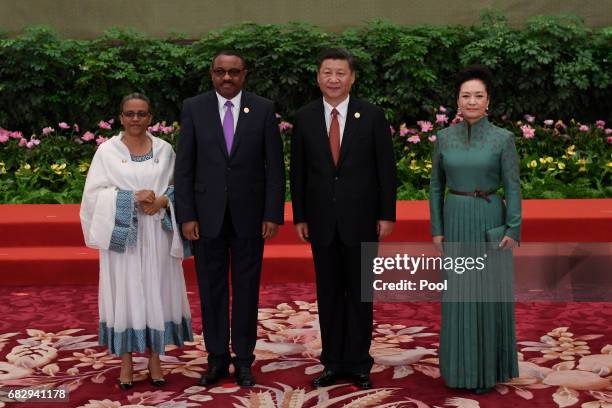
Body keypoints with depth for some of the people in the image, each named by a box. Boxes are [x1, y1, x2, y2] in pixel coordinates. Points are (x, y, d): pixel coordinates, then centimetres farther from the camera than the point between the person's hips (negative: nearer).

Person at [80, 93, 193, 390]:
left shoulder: (164, 150, 7)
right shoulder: (107, 150, 0)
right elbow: (94, 193, -5)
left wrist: (162, 202, -13)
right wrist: (132, 198, -16)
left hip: (156, 235, 2)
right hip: (122, 235, -2)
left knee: (157, 291, 5)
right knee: (125, 293, 2)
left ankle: (154, 358, 16)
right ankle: (125, 361, 12)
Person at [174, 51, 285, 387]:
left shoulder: (263, 109, 0)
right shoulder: (193, 108, 1)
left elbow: (275, 166, 0)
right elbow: (184, 166, 0)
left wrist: (273, 214, -6)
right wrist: (186, 215, -6)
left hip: (249, 214, 0)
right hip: (207, 214, 1)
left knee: (246, 289, 7)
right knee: (211, 289, 7)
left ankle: (243, 359, 18)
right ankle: (217, 359, 20)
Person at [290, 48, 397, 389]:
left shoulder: (372, 116, -3)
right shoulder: (304, 118, 3)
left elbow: (386, 169, -2)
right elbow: (298, 172, 6)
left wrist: (387, 215, -5)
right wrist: (299, 216, 4)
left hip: (361, 220, -2)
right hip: (322, 220, 2)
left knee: (359, 294, 7)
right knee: (328, 294, 9)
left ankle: (358, 362, 18)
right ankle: (333, 361, 20)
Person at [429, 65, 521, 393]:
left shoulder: (503, 138, -5)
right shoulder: (444, 137, 2)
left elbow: (513, 187, -6)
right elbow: (436, 186, 6)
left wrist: (513, 230, -12)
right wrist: (436, 229, 2)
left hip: (490, 221, -2)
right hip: (456, 222, 2)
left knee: (490, 292, 3)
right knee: (458, 293, 7)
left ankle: (488, 366, 17)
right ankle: (462, 364, 21)